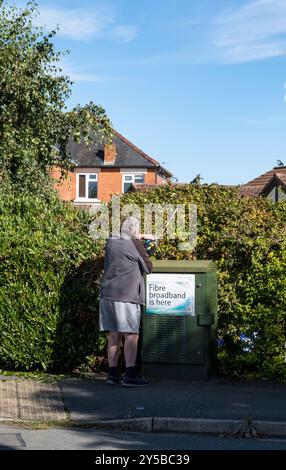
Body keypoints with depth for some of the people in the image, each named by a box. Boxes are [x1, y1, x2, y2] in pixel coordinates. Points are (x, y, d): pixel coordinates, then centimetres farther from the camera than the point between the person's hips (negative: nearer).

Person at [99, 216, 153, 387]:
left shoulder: (111, 243, 9)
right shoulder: (135, 246, -7)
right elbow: (148, 268, 3)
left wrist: (138, 239, 25)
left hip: (107, 295, 7)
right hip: (126, 296, -7)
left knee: (114, 336, 10)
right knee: (131, 336, -5)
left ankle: (113, 373, 12)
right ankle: (130, 375, -8)